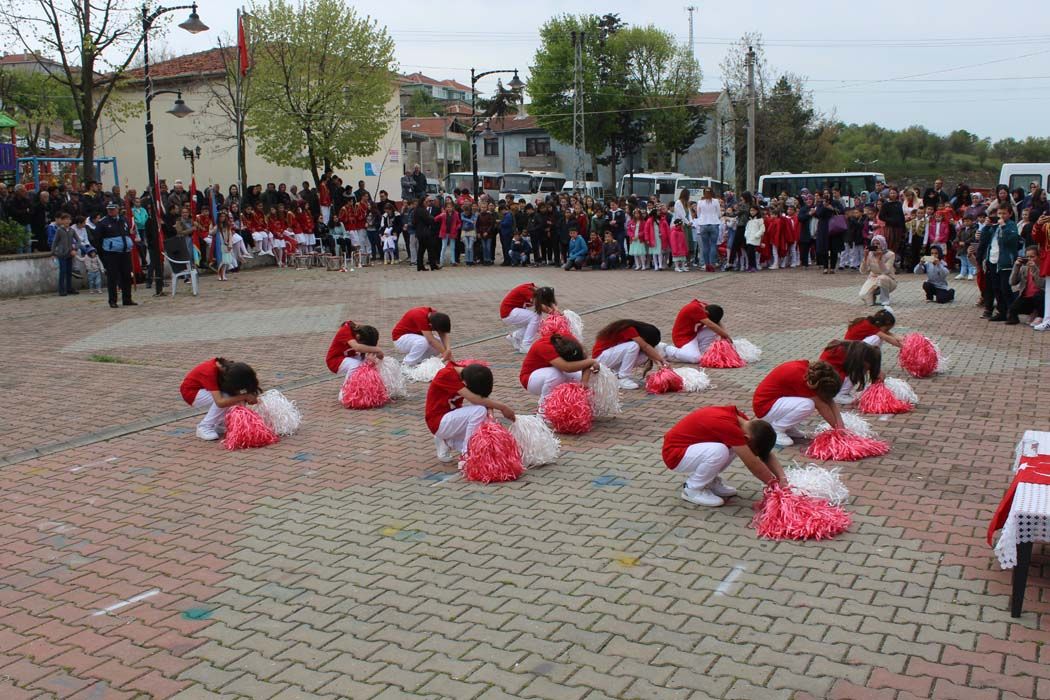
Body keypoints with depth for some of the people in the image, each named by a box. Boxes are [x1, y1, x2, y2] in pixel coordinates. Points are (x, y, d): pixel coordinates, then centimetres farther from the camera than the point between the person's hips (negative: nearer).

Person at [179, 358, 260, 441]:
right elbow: (220, 402, -43)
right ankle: (204, 428, -15)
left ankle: (220, 425, 0)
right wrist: (245, 396, -42)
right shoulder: (210, 372, -38)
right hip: (191, 392, -7)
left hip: (205, 389, 7)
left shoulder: (226, 367, -18)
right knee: (226, 398, -29)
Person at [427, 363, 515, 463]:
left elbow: (482, 399, -9)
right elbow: (475, 399, -32)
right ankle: (466, 455, -17)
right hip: (439, 422, -8)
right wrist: (503, 407, -27)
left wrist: (489, 409, -30)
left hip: (453, 418, 8)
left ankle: (448, 442, 8)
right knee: (479, 411, -29)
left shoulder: (468, 373, -5)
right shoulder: (447, 375, -26)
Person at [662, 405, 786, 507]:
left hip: (689, 446, 9)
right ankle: (692, 489, -8)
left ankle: (710, 481, 10)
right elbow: (753, 464, -23)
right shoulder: (728, 425, -29)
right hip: (675, 454, -9)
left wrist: (782, 478, -9)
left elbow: (767, 453, 2)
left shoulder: (740, 419, -3)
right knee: (719, 451, -32)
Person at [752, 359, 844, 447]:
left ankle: (788, 428, 7)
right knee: (808, 405, -27)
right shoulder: (798, 375, -30)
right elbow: (821, 406, -22)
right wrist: (837, 427, -13)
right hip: (764, 406, -9)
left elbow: (830, 399, -4)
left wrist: (840, 424, -13)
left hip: (776, 399, 9)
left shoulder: (811, 370, -7)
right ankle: (775, 430, -9)